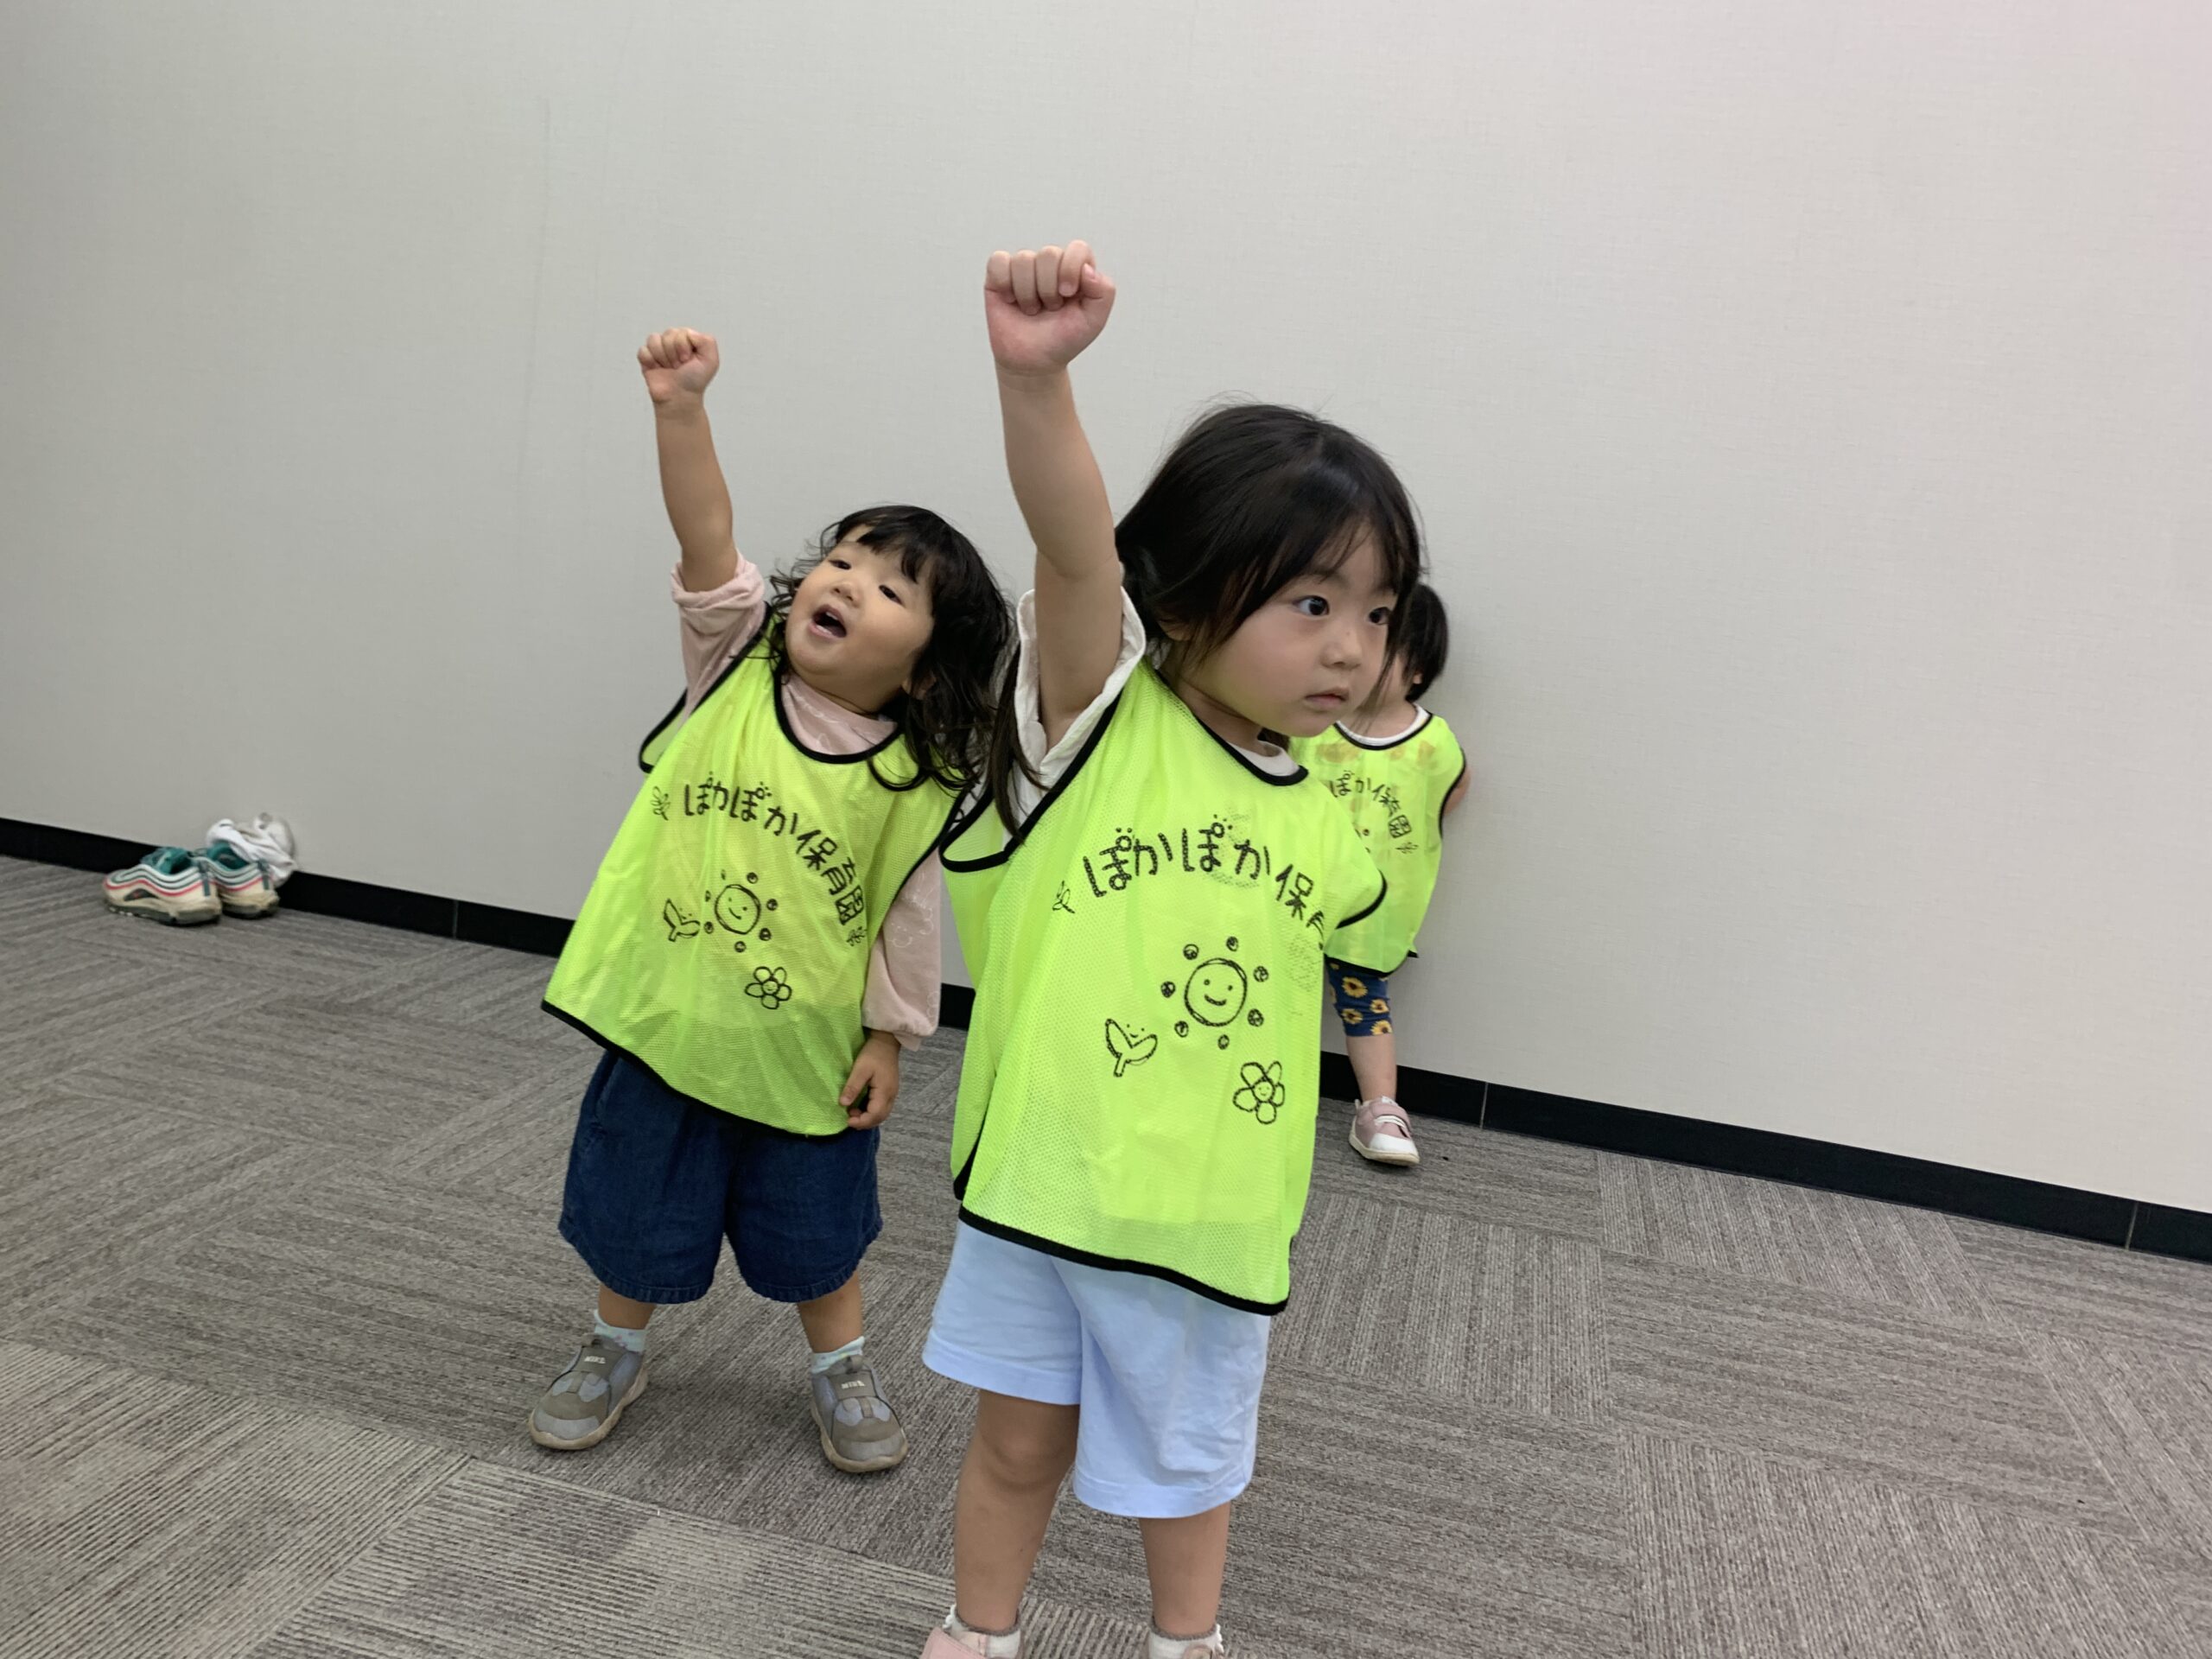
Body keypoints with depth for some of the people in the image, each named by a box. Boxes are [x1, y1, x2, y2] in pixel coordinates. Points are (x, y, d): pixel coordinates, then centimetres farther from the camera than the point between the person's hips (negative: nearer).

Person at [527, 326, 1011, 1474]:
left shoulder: (917, 779, -14)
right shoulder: (734, 660, -7)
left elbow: (906, 918, -8)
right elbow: (705, 539, -21)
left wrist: (889, 1037, -6)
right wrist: (681, 408, -33)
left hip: (804, 1044, -2)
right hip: (664, 1013, 2)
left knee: (814, 1224, 16)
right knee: (636, 1207, 18)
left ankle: (840, 1369, 40)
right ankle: (614, 1353, 43)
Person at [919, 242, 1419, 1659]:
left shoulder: (1327, 824, 0)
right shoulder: (1101, 715, -14)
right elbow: (1074, 548, -34)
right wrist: (1036, 375, -51)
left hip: (1214, 1214, 4)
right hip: (1041, 1179, -3)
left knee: (1187, 1457, 22)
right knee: (1020, 1434, 17)